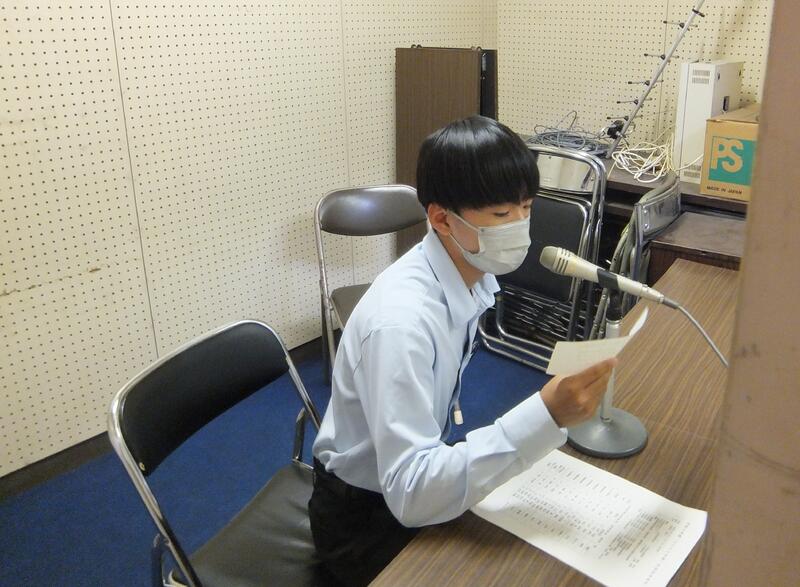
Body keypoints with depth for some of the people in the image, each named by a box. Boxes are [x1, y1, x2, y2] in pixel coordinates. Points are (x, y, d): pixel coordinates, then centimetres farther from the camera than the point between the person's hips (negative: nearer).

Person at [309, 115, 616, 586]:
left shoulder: (474, 275, -9)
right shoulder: (401, 319, -33)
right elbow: (410, 493, -35)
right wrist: (546, 417, -41)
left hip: (420, 472, 7)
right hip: (365, 516, -6)